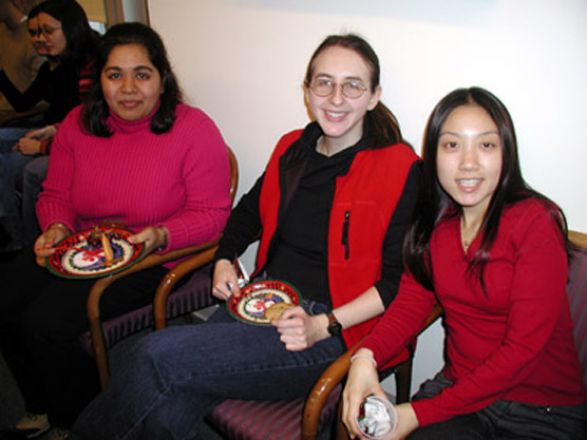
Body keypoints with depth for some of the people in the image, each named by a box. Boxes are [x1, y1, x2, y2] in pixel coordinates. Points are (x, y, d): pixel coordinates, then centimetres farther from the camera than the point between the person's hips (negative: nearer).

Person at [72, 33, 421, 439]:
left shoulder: (399, 167, -9)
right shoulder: (293, 148, 9)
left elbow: (400, 281, -10)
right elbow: (249, 211, 25)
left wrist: (322, 326, -17)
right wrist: (224, 262, 8)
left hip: (332, 333, -5)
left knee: (158, 356, -18)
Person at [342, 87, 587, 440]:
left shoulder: (536, 222, -15)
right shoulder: (437, 221, 3)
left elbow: (523, 348, -17)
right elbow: (412, 302, -2)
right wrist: (366, 356, -23)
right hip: (459, 390, 4)